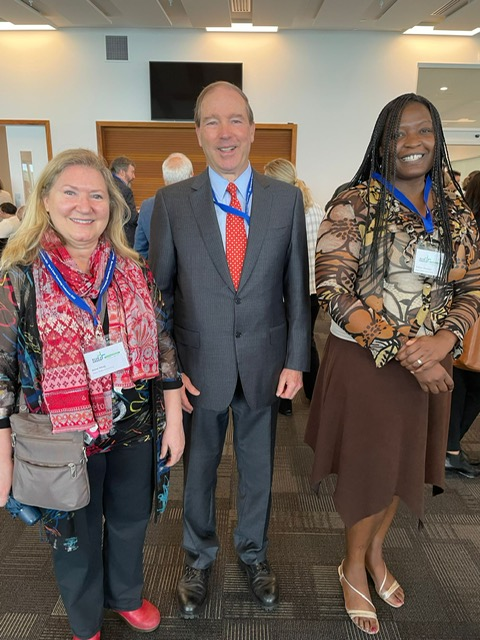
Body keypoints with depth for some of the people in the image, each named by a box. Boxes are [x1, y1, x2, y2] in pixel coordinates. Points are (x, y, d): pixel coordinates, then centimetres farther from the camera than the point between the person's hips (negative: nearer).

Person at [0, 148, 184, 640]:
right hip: (64, 437, -2)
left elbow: (163, 346, 0)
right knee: (76, 536, 20)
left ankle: (126, 596, 55)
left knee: (130, 522, 23)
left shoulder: (134, 271, -4)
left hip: (135, 431, 3)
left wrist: (173, 419, 0)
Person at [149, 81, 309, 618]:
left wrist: (295, 361, -2)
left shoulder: (287, 199, -1)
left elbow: (297, 287, 1)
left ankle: (252, 552, 46)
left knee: (257, 465, 19)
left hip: (265, 364, 1)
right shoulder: (171, 202, -4)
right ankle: (199, 557, 45)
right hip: (199, 366, 0)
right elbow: (158, 292, -2)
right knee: (198, 467, 17)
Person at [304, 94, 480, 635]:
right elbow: (334, 292, -18)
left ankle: (375, 552, 49)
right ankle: (354, 567, 40)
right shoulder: (354, 205, -11)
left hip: (428, 364, 5)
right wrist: (402, 350, -22)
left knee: (403, 463, 20)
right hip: (364, 363, -5)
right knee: (367, 467, 11)